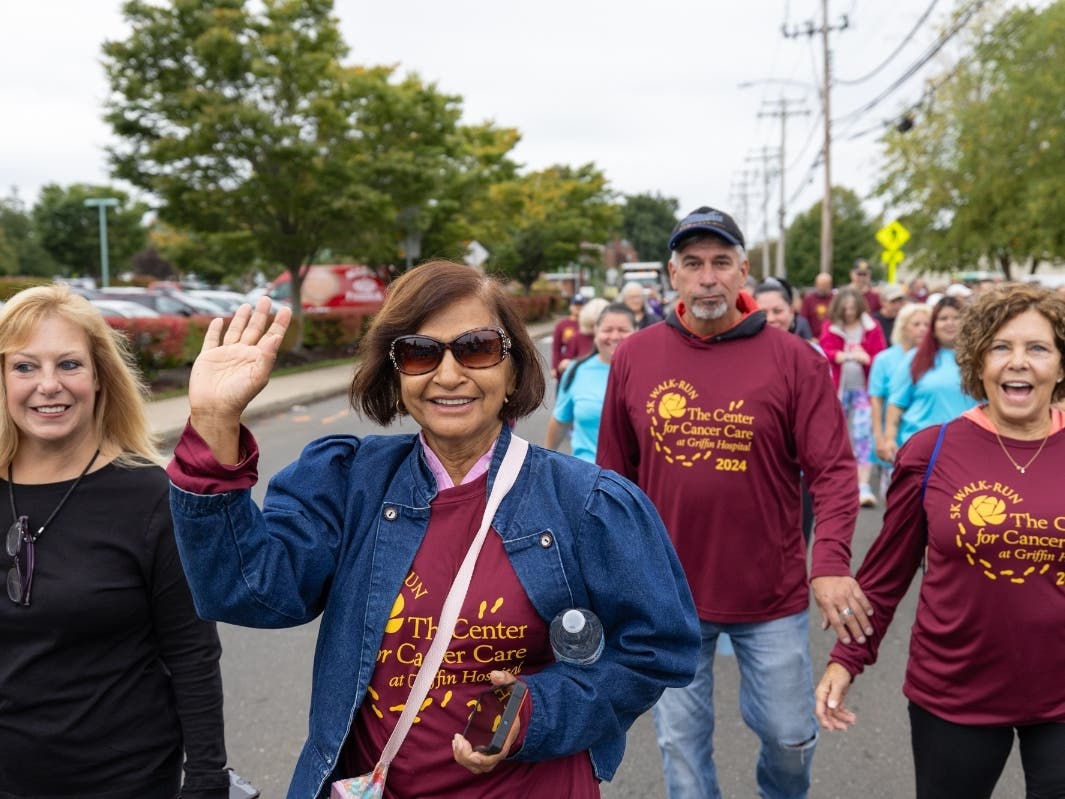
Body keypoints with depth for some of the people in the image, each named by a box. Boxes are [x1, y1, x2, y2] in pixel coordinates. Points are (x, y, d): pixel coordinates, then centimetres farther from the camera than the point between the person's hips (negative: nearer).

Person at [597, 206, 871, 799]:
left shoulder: (794, 359, -9)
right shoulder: (634, 357, -2)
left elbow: (834, 470, -10)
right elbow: (615, 476, 5)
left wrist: (832, 562, -24)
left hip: (772, 595, -1)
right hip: (668, 595, 1)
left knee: (791, 737, 16)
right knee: (682, 741, 14)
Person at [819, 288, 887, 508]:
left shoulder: (872, 328, 0)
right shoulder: (830, 329, 2)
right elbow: (827, 353, -11)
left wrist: (865, 358, -25)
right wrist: (848, 355, -28)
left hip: (863, 388, -2)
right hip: (838, 388, 2)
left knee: (863, 435, -11)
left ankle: (863, 486, -13)